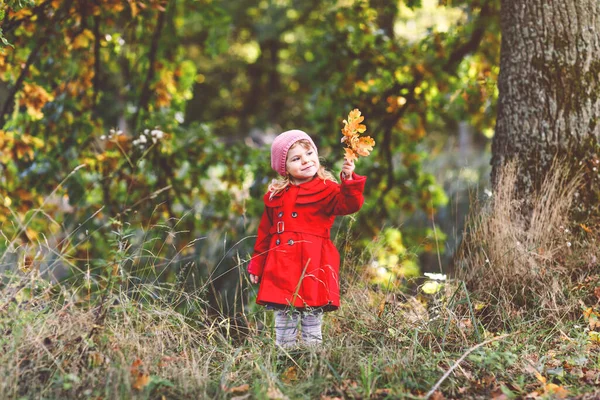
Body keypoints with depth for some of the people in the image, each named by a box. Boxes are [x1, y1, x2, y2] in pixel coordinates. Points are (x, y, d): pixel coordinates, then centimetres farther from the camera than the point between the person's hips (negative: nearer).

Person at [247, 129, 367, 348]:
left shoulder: (326, 190, -1)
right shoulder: (276, 195, 12)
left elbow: (349, 204, -19)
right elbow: (265, 232, 18)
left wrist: (349, 181, -36)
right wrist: (257, 264, 18)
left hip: (314, 265, -4)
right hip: (282, 267, 4)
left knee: (312, 320, 3)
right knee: (284, 324, 9)